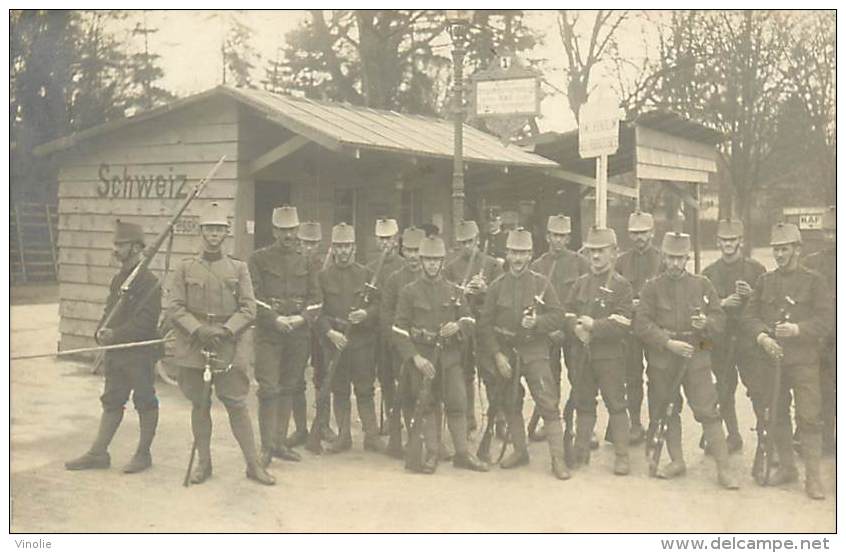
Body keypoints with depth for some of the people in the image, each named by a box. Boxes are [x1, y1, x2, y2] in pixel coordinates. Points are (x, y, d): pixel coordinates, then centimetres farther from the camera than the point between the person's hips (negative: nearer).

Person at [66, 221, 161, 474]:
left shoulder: (149, 282, -13)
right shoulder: (118, 279, 13)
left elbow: (145, 321, -19)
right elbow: (109, 311, 16)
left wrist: (115, 335, -23)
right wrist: (101, 332, -3)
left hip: (140, 354, -8)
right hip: (115, 353, 8)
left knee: (145, 402, 4)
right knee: (111, 402, 13)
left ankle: (143, 454, 14)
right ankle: (98, 454, 19)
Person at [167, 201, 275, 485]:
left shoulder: (239, 268, 6)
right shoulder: (185, 268, 5)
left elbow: (249, 309, 0)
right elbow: (174, 307, -1)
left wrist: (225, 330, -15)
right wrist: (198, 329, -15)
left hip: (230, 347, -1)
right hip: (193, 347, 1)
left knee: (237, 405, 1)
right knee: (199, 405, 9)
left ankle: (253, 464, 8)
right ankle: (203, 462, 20)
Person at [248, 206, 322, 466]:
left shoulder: (305, 261, 11)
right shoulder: (259, 259, 0)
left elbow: (315, 298, 9)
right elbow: (253, 297, -6)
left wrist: (303, 318, -9)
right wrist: (275, 319, -16)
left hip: (298, 334, 4)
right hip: (268, 333, -4)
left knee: (289, 387, 9)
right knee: (269, 389, -8)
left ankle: (280, 442, 20)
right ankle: (266, 447, -3)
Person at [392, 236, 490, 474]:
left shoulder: (454, 291, 8)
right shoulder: (409, 291, 0)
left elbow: (469, 320, 10)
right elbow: (399, 330, -3)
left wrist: (458, 326, -14)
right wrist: (415, 357, -13)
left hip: (450, 355, 2)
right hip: (421, 356, -2)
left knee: (458, 403, -1)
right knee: (426, 406, 4)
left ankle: (462, 453, 10)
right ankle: (431, 453, 16)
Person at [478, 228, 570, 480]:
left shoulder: (541, 283, 0)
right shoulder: (497, 286, 2)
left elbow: (558, 316, -1)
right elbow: (484, 324, 0)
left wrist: (537, 322, -20)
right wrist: (497, 355, -8)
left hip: (534, 350, -2)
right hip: (505, 351, 2)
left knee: (548, 403, -9)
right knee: (511, 405, 11)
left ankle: (558, 458, -4)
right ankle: (519, 451, 28)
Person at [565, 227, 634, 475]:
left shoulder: (621, 285, -4)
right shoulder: (580, 283, 11)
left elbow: (623, 324, -12)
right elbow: (567, 313, 6)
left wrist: (594, 326, -15)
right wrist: (579, 329, -13)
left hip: (610, 354, -4)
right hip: (582, 352, 5)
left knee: (616, 405, -1)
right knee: (583, 404, 11)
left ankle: (621, 456, 5)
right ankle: (581, 452, 21)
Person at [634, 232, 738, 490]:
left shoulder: (702, 285, 5)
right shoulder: (652, 287, 1)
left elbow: (720, 318, 6)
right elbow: (642, 324, -7)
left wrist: (706, 323, -17)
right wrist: (668, 342, -18)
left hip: (696, 356, -1)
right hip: (661, 360, 1)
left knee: (707, 410, -5)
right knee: (665, 411, 9)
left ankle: (724, 468, 0)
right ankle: (677, 461, 25)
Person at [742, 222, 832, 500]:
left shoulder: (814, 280, -1)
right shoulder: (765, 280, 10)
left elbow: (825, 320, -6)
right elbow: (750, 314, 7)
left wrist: (797, 329, -20)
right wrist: (761, 335, -12)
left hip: (804, 360, -4)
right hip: (772, 357, 4)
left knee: (809, 417, -7)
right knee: (776, 416, 10)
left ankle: (813, 477, -1)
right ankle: (786, 466, 25)